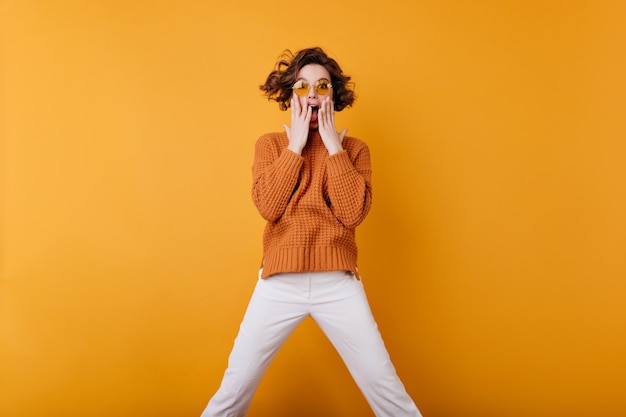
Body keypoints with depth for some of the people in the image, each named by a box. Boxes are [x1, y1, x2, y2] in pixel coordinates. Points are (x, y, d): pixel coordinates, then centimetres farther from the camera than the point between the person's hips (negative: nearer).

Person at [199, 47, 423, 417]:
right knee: (236, 386, 3)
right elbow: (268, 207, -10)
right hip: (279, 283, 0)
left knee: (384, 385, 4)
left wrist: (333, 147, -9)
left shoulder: (354, 149, 5)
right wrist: (296, 145, -8)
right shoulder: (270, 144, 6)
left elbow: (353, 213, -10)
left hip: (338, 283, 0)